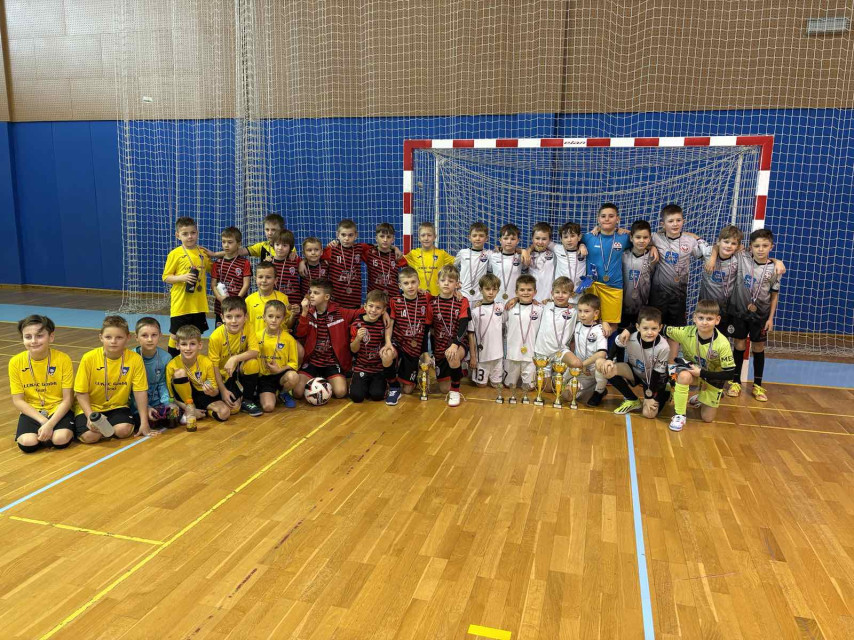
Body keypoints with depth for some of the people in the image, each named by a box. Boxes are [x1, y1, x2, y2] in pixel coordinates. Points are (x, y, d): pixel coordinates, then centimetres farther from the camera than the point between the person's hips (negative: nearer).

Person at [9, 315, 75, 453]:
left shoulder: (63, 359, -12)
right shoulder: (16, 362, -7)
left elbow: (68, 399, -10)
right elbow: (17, 400, -4)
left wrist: (50, 424, -22)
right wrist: (43, 420, -17)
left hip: (58, 410, -1)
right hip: (31, 412, 2)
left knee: (61, 439, -28)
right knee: (27, 443, -25)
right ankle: (40, 431, 9)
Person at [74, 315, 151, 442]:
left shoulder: (135, 359, -14)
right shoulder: (89, 358, -14)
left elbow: (140, 392, -10)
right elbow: (81, 393, -7)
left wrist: (144, 423, -11)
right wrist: (90, 416, -21)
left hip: (117, 406, 1)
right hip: (91, 407, -1)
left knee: (124, 430, -25)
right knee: (90, 436, -23)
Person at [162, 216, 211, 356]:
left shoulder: (203, 253, 5)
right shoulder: (175, 254, -6)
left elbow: (211, 269, 21)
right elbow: (166, 277, -4)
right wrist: (182, 277, -19)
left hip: (199, 304, 4)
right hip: (180, 304, -4)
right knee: (176, 335, 4)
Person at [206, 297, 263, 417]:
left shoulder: (248, 327, -13)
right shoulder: (215, 337, -21)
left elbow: (255, 352, -21)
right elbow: (214, 366, -15)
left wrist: (235, 358, -35)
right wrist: (223, 390, -17)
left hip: (241, 369, 2)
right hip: (224, 375, -2)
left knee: (252, 362, -31)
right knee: (233, 408, -20)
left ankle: (247, 400, -10)